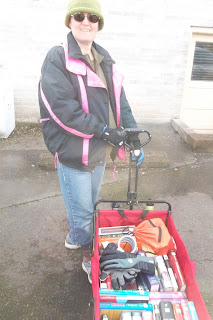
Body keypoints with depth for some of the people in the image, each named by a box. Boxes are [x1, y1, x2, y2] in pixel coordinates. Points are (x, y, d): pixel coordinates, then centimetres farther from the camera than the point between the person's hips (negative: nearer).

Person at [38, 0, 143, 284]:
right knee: (83, 209, 9)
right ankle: (88, 256, 33)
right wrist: (103, 131, -21)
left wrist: (131, 129, -4)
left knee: (89, 204, 24)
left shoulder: (104, 60, 9)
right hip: (73, 152, -7)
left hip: (99, 150, 7)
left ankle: (76, 237, 50)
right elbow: (61, 108, -22)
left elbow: (118, 98, 9)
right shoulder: (57, 58, -13)